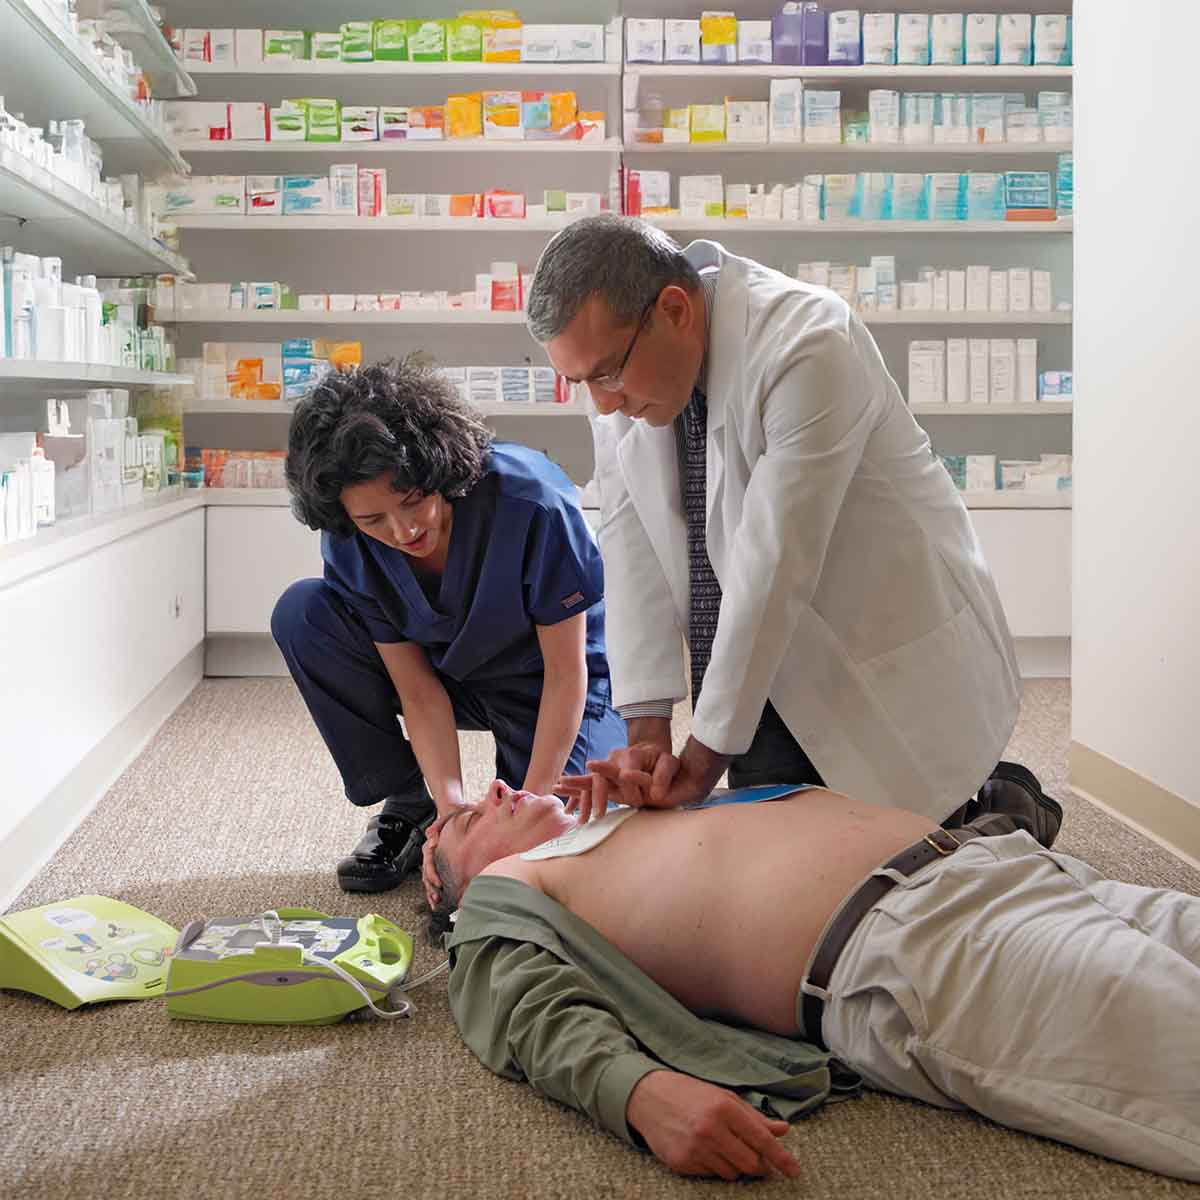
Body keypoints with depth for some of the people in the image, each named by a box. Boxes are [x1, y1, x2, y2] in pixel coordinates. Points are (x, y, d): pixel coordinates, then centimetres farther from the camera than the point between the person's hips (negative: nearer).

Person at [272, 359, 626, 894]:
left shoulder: (532, 503, -33)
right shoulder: (348, 548, -21)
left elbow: (565, 671, -24)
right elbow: (417, 689, -17)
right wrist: (452, 807, -29)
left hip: (542, 682, -3)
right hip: (451, 675, 4)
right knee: (302, 612, -20)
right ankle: (407, 805, -7)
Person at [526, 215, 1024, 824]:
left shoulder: (808, 349, -27)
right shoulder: (620, 356, -6)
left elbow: (773, 567, -27)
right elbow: (632, 550, -7)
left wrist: (703, 757, -22)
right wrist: (646, 732, -14)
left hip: (888, 680, -6)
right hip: (768, 681, 6)